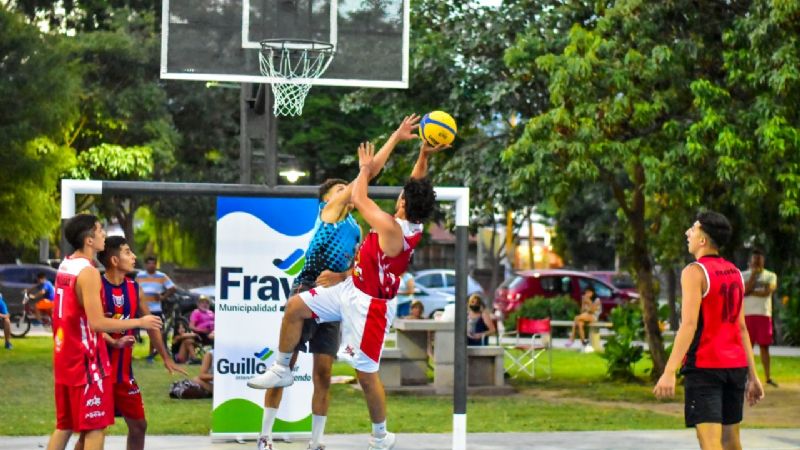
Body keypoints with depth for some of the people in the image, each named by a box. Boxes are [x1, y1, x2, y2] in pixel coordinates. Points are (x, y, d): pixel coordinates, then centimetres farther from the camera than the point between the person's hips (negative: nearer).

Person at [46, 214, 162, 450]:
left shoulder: (64, 266, 11)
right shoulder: (88, 272, -18)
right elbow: (97, 322, -23)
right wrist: (139, 322, -15)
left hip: (64, 356, 9)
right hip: (86, 360, -9)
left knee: (65, 425, 15)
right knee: (95, 428, -3)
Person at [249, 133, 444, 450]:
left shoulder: (391, 228, -30)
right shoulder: (414, 225, -4)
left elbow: (358, 198, -18)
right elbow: (417, 184, 12)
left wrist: (366, 169, -1)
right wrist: (425, 154, -1)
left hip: (369, 305, -10)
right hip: (351, 289, 10)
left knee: (366, 373, 0)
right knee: (295, 308, 8)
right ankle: (282, 370, 23)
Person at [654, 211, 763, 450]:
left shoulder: (695, 272, -10)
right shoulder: (735, 273, 12)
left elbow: (689, 325, -19)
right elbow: (741, 328, 14)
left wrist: (669, 372, -23)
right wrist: (752, 375, 15)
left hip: (704, 366, -7)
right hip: (736, 366, 7)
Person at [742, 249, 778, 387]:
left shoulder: (771, 276, 8)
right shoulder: (743, 276, 8)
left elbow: (767, 291, -8)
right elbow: (744, 291, -10)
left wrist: (750, 293, -6)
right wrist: (753, 274, -10)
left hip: (764, 314, 0)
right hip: (748, 314, 0)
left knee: (764, 346, 0)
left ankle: (768, 377, 3)